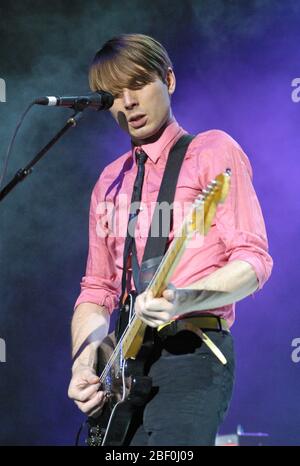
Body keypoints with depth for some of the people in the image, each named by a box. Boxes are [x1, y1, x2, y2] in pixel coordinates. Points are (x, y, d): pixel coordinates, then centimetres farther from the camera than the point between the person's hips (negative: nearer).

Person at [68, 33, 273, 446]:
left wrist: (182, 301, -25)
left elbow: (253, 260, -8)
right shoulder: (110, 183, 18)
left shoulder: (212, 150, 1)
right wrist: (83, 367, 2)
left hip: (191, 354, -6)